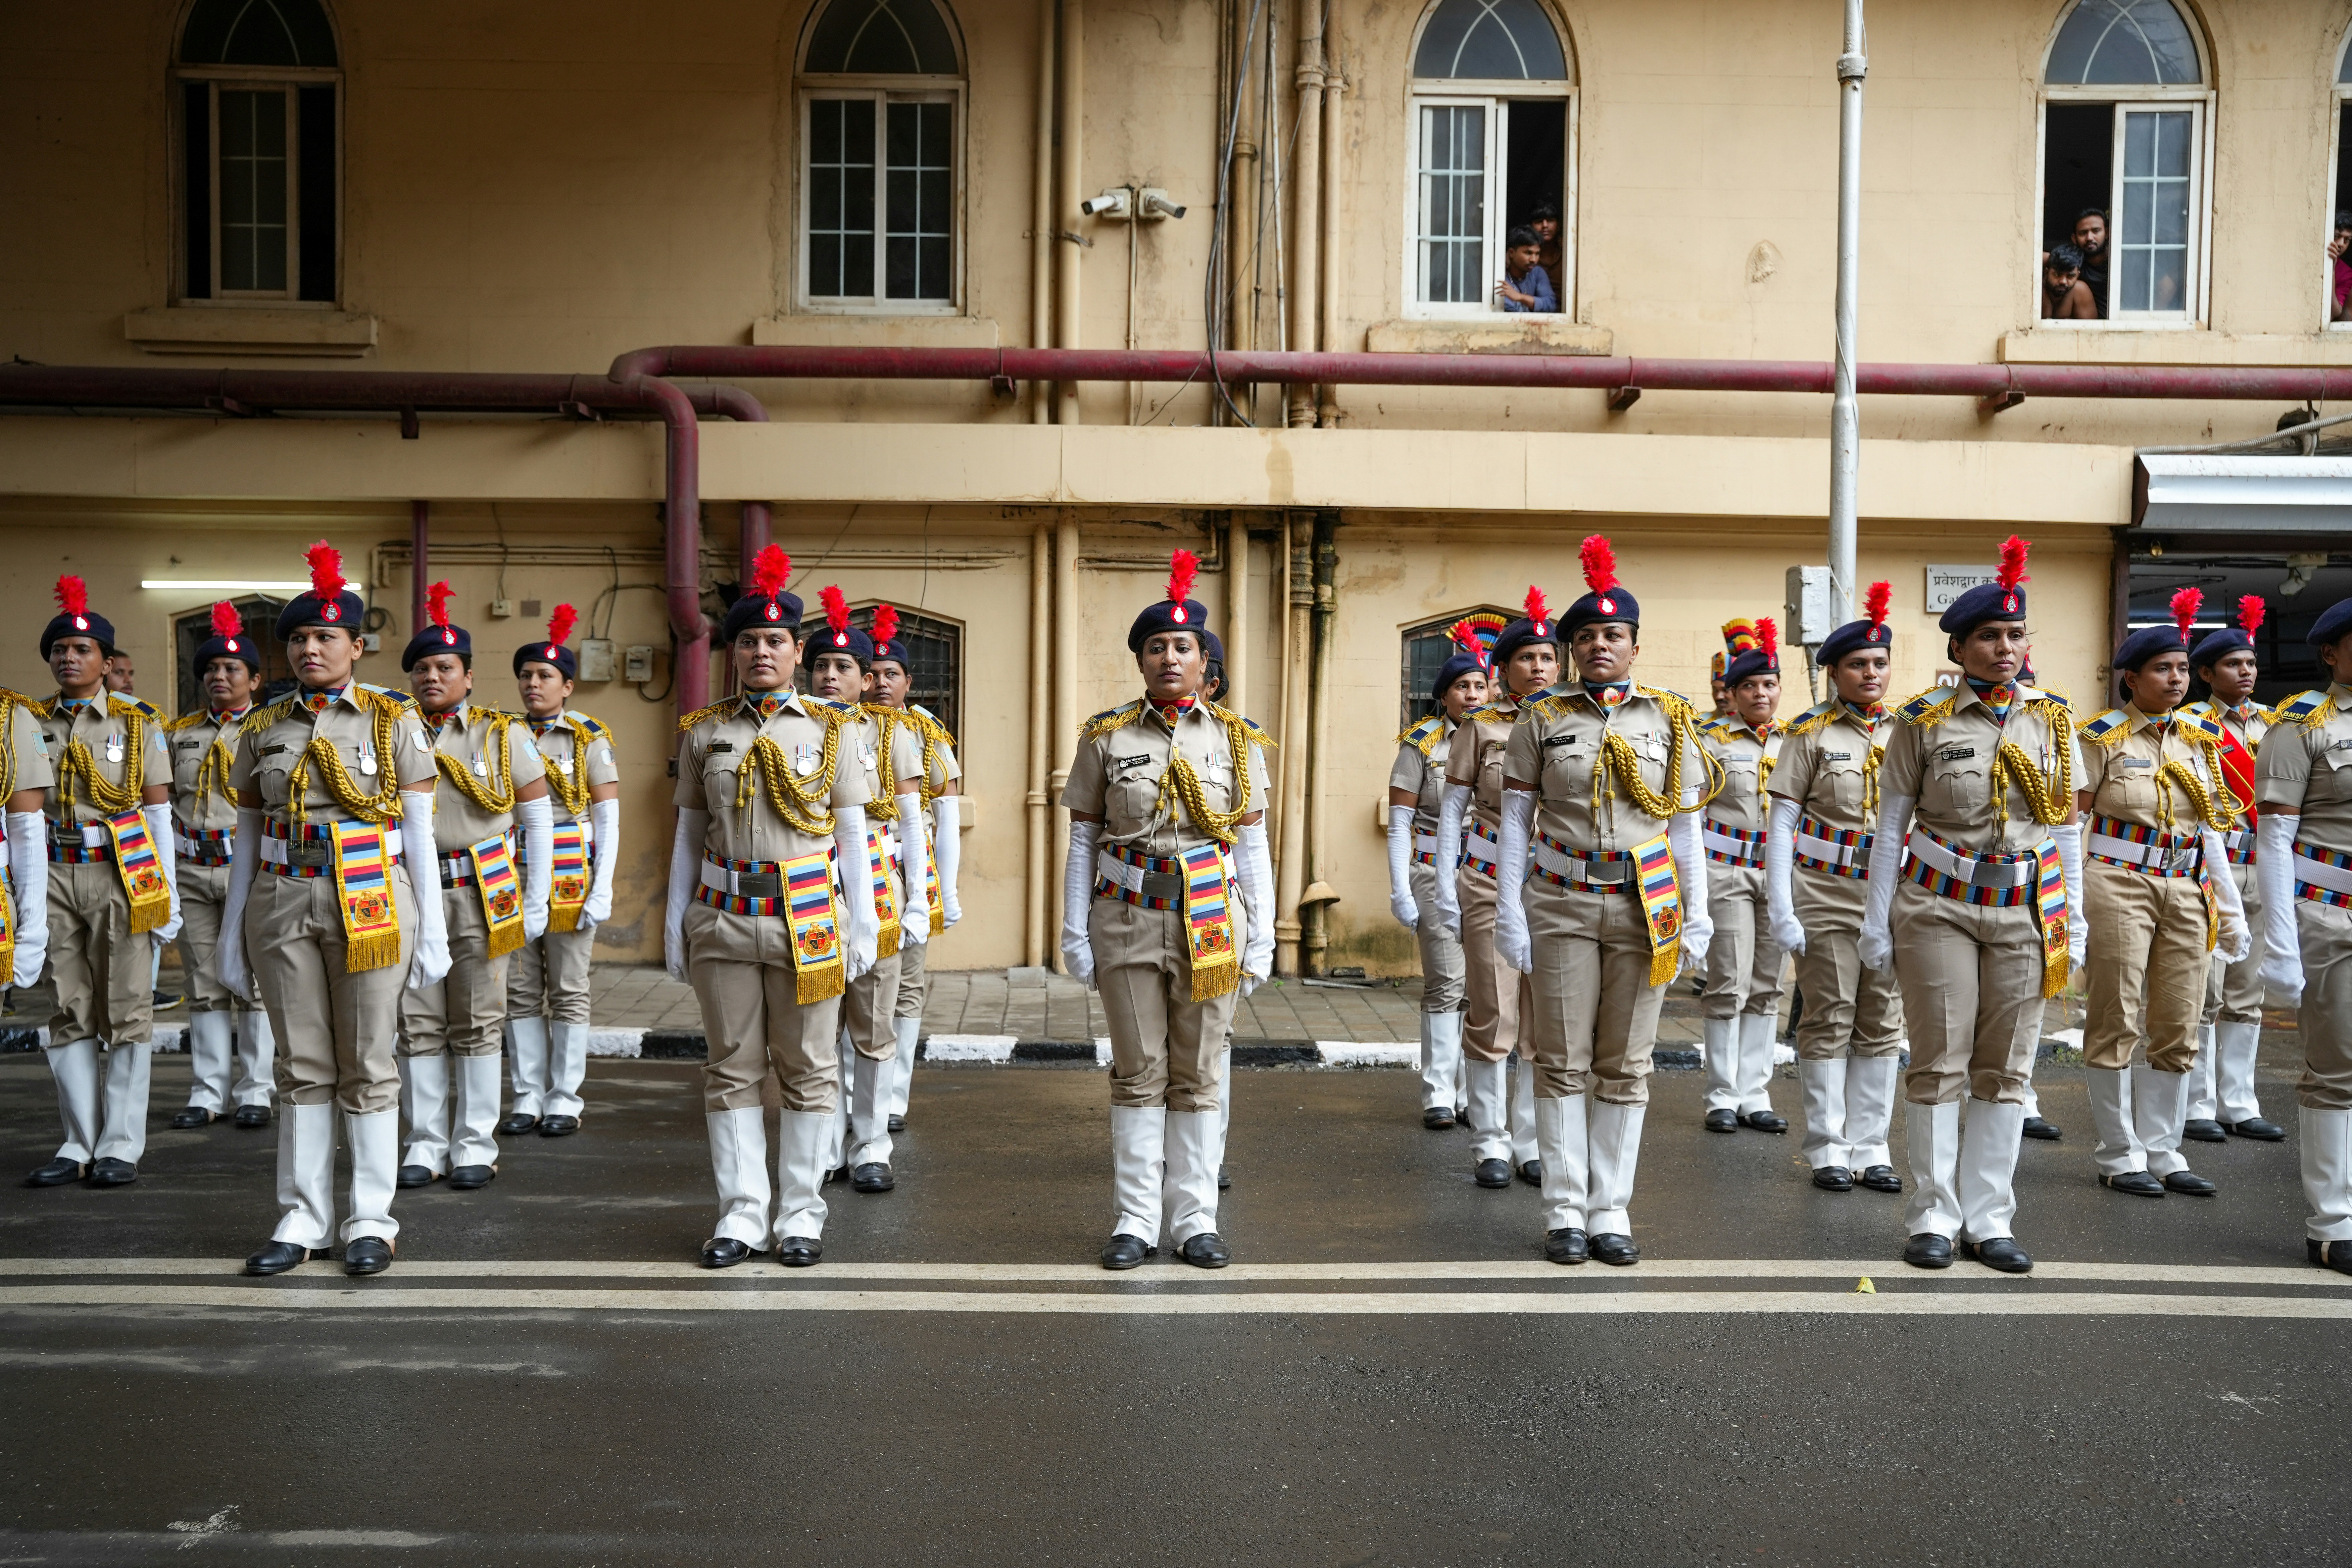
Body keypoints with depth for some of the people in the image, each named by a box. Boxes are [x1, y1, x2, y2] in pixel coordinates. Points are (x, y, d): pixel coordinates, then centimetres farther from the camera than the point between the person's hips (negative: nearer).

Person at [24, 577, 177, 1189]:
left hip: (120, 876, -2)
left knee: (126, 1010, -1)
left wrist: (169, 899, 0)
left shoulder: (138, 724, 6)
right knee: (69, 1013, 5)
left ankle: (121, 1144, 5)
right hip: (53, 877, 2)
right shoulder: (31, 724, 11)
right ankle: (80, 1143, 13)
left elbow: (159, 815, 4)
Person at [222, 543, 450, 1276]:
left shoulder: (393, 720, 1)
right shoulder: (263, 729, 9)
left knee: (369, 1066, 2)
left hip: (371, 903, -3)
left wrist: (433, 930, -4)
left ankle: (371, 1221, 11)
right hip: (283, 905, 3)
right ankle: (303, 1217, 16)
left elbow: (420, 831, 0)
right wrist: (231, 934, 9)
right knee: (303, 1067, 7)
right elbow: (247, 837, 12)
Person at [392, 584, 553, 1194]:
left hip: (480, 896, -2)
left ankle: (476, 1145, 11)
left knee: (477, 1025, 2)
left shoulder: (500, 736, 3)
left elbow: (538, 818, 4)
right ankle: (426, 1143, 14)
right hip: (410, 895, 2)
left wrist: (535, 902, 0)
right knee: (419, 1024, 4)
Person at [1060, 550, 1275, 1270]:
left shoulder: (1237, 739, 5)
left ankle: (1196, 1220, 15)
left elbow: (1253, 845, 6)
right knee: (1138, 1073, 4)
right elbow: (1082, 840, 4)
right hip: (1127, 921, 0)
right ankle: (1135, 1220, 13)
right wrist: (1076, 933, 0)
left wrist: (1261, 938, 2)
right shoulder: (1106, 737, 3)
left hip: (1210, 924, 1)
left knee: (1199, 1074, 6)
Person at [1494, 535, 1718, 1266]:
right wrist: (1509, 913, -4)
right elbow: (1515, 822, 2)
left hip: (1644, 909, 1)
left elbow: (1685, 827, 8)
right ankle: (1565, 1212, 11)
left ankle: (1612, 1212, 15)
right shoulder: (1542, 720, 3)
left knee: (1625, 1066, 6)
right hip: (1561, 909, -1)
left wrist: (1697, 916, 3)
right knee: (1564, 1064, 2)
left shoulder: (1670, 720, 6)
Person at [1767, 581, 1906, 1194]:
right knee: (1828, 1023, 1)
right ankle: (1828, 1150, 11)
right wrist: (1781, 908, -10)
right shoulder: (1811, 734, -1)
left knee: (1883, 1024, 6)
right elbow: (1781, 823, -3)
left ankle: (1870, 1148, 17)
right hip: (1826, 899, -3)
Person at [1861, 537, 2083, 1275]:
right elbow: (1891, 824, 2)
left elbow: (2067, 826, 11)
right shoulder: (1923, 720, -2)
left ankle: (1989, 1221, 15)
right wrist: (1878, 916, 0)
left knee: (2006, 1070, 6)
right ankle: (1933, 1218, 10)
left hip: (2027, 913, 3)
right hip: (1939, 908, -3)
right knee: (1939, 1066, -1)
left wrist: (2074, 917, 8)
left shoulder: (2053, 719, 6)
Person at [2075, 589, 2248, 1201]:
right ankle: (2119, 1154, 11)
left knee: (2178, 1031, 8)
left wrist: (2232, 910, 12)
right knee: (2116, 1025, 0)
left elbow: (2211, 832, 15)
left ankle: (2162, 1150, 19)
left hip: (2187, 892, 5)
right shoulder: (2104, 738, -4)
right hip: (2120, 886, -5)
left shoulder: (2201, 740, 11)